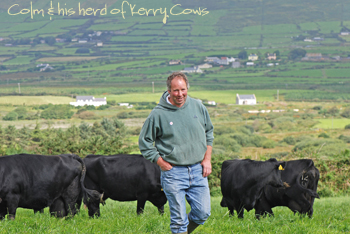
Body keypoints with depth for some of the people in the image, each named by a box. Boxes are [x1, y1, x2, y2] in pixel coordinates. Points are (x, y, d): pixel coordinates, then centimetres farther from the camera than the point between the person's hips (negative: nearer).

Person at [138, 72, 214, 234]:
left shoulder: (198, 107, 3)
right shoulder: (158, 114, -8)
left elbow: (209, 132, 18)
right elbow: (145, 142, 0)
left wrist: (207, 159, 8)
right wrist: (162, 163, -6)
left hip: (198, 171, 4)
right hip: (173, 173, -4)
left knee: (203, 213, 5)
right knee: (179, 219, -2)